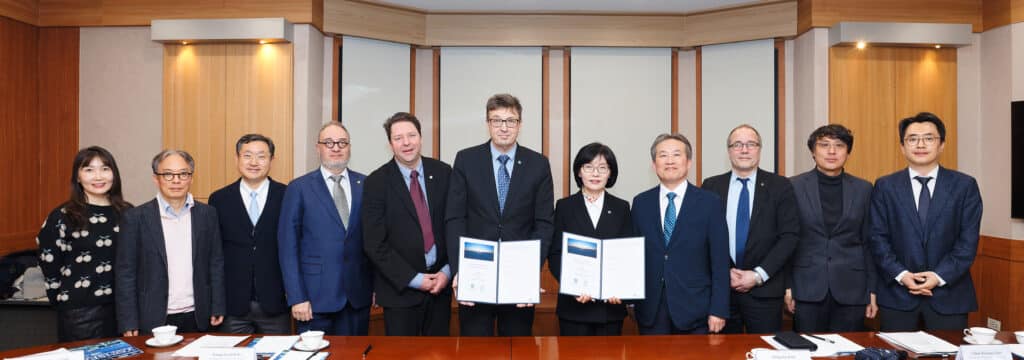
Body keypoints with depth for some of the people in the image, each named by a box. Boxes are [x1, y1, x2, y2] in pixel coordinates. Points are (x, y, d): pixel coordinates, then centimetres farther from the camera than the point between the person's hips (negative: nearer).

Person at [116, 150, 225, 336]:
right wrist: (129, 324, -5)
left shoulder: (207, 214, 4)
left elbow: (216, 263, 7)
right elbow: (126, 273, -2)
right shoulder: (136, 217, -3)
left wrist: (217, 308, 2)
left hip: (197, 318, 2)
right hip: (153, 320, -2)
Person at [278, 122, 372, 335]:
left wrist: (377, 285, 3)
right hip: (316, 296, -2)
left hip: (359, 295, 2)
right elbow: (288, 246, -3)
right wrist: (296, 297, -8)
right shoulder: (299, 188, 0)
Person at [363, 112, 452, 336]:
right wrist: (414, 279, -11)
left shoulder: (443, 173, 1)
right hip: (400, 289, -2)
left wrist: (448, 271, -6)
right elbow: (374, 244, -9)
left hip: (441, 283, 3)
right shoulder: (377, 182, -6)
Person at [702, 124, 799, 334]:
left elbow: (790, 235, -3)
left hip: (764, 290, -1)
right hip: (720, 287, 1)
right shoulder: (711, 187, 6)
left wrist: (758, 275, -10)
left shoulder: (780, 187, 2)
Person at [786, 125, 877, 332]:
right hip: (807, 289, -1)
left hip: (851, 289, 2)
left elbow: (869, 243, 8)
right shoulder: (794, 187, 0)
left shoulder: (863, 189, 7)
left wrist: (872, 290, 5)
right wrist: (786, 286, -3)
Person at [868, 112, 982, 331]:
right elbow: (878, 238, -1)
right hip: (897, 295, 0)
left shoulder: (965, 185, 3)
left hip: (948, 294, 0)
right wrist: (902, 275, -12)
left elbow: (968, 240, -2)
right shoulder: (885, 187, 3)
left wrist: (939, 276, -11)